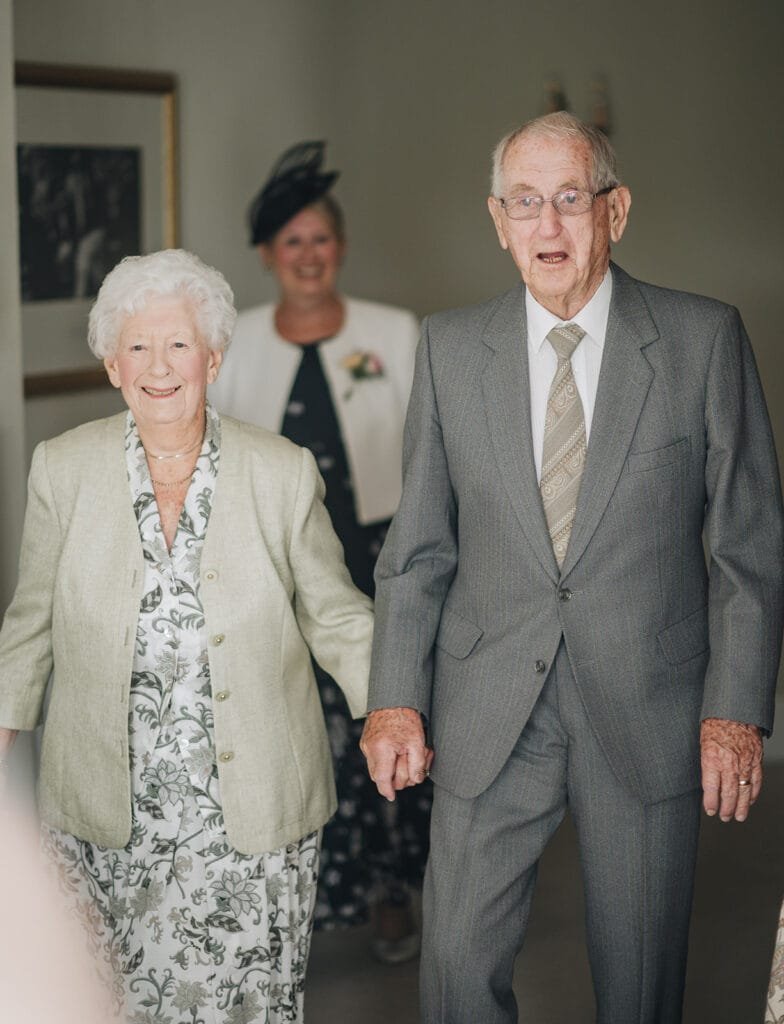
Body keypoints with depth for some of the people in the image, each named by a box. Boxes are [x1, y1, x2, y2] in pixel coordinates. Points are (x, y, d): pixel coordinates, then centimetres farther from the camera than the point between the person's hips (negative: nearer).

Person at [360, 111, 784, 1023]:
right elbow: (418, 546, 6)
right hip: (488, 719, 1)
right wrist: (395, 697, -2)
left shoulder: (704, 340, -4)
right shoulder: (450, 348, 2)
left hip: (646, 711, -1)